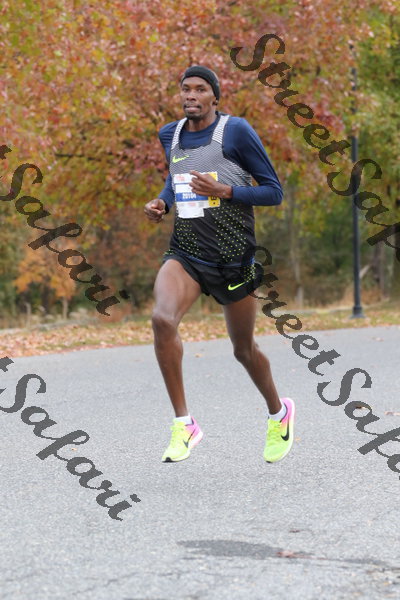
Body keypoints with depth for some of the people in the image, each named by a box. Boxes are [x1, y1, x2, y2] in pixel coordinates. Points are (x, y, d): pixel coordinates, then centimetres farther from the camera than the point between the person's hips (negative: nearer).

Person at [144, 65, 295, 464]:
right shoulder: (170, 135, 7)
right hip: (185, 254, 4)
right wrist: (161, 203, 6)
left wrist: (223, 190, -22)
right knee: (162, 318, -26)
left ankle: (279, 414, 42)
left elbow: (273, 192, -8)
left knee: (244, 349, 11)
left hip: (233, 259, -3)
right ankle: (183, 424, -17)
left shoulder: (236, 132, -10)